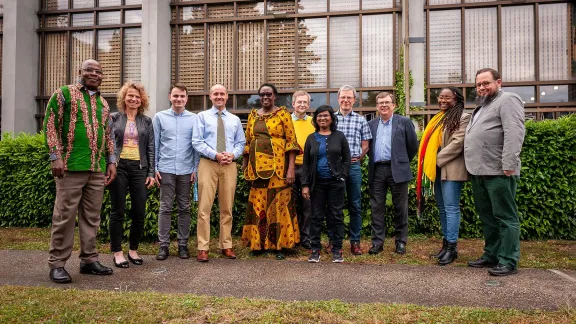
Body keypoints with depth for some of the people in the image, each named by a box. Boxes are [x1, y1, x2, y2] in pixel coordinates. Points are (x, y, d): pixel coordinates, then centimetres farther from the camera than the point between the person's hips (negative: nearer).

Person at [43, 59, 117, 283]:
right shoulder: (64, 93, 1)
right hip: (71, 165, -5)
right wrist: (56, 157, -12)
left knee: (92, 216, 9)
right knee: (65, 215, -2)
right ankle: (57, 264, 9)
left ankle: (89, 259, 18)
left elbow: (109, 134, 21)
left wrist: (111, 161, 13)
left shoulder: (103, 103, 18)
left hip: (98, 168, 6)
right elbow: (50, 125, -5)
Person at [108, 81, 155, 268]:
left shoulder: (147, 121, 11)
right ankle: (117, 252, 12)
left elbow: (151, 148, 8)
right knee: (118, 211, 2)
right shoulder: (114, 118, 6)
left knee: (139, 212, 2)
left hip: (139, 168, 2)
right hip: (119, 167, -2)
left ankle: (133, 250, 18)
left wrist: (151, 173, 2)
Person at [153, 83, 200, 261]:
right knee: (165, 208, 3)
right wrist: (155, 168, 0)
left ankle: (183, 244, 16)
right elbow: (155, 144, 5)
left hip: (186, 170, 0)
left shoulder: (194, 118, 3)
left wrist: (196, 168, -1)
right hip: (166, 169, 0)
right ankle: (163, 245, 10)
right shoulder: (160, 117, 4)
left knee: (184, 208, 8)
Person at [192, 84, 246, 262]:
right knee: (204, 207, -6)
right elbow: (197, 142, -3)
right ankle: (203, 248, 0)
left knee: (227, 208, 8)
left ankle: (226, 245, 17)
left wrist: (233, 154, -8)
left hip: (230, 165, 3)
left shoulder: (235, 119, 16)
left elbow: (241, 142, 13)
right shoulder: (202, 116, 6)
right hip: (208, 164, -3)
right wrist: (215, 154, -15)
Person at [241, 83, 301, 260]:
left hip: (277, 166, -4)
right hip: (257, 166, 4)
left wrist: (291, 168, -12)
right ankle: (258, 243, 19)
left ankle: (279, 245, 9)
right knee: (258, 205, 7)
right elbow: (247, 141, 16)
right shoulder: (253, 115, 13)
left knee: (277, 204, -1)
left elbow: (291, 141, -5)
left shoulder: (283, 113, 0)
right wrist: (245, 165, 10)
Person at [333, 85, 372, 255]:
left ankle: (355, 241, 15)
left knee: (355, 206, 6)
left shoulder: (361, 120, 6)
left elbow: (365, 146, 9)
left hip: (353, 166, 0)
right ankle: (333, 240, 17)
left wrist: (357, 159, -2)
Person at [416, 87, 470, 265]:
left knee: (451, 208, -6)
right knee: (442, 208, 10)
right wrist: (429, 165, 5)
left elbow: (457, 144, -15)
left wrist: (437, 160, -14)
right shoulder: (439, 118, 20)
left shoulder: (463, 118, -4)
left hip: (451, 169, -8)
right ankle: (446, 243, 17)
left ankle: (452, 247, -2)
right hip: (437, 170, 8)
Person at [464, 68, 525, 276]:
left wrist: (509, 164, -24)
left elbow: (514, 133, -17)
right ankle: (491, 255, 24)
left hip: (498, 173, -9)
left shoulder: (507, 100, -4)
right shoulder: (482, 106, 24)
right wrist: (472, 166, 19)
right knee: (487, 217, 14)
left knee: (505, 217, -3)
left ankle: (508, 262, 2)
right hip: (478, 172, 9)